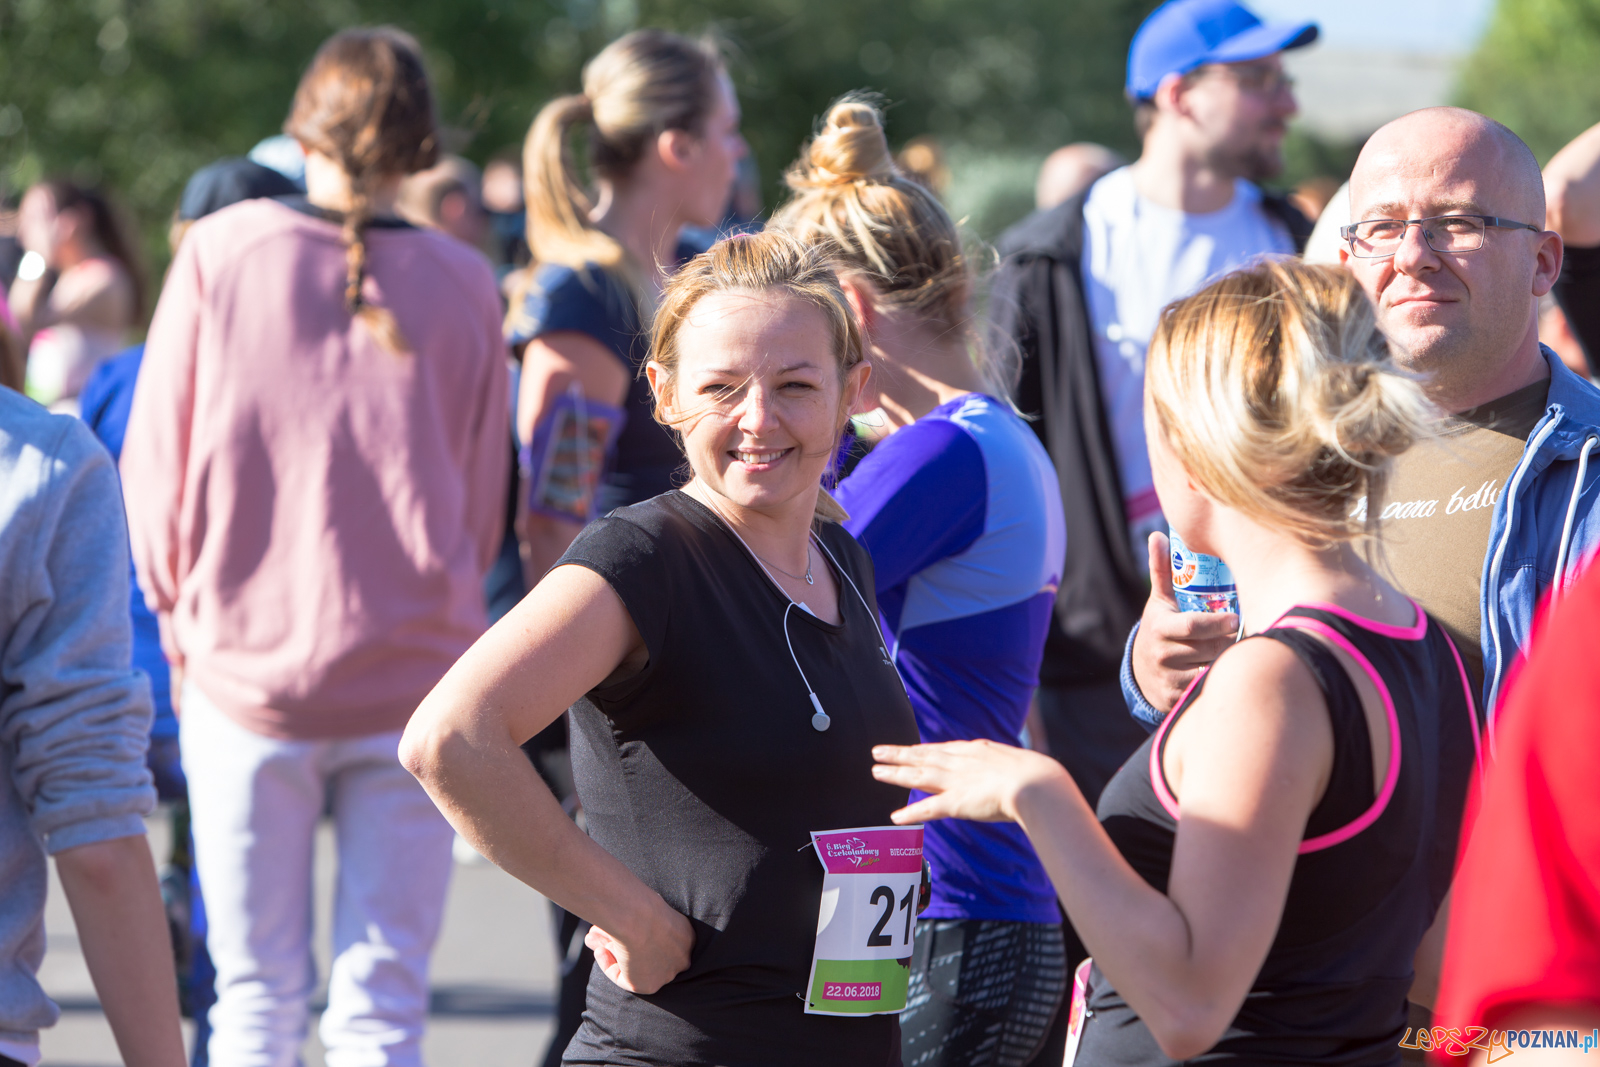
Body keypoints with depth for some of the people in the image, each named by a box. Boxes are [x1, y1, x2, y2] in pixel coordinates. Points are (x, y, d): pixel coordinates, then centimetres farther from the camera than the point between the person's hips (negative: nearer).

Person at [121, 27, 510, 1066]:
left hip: (246, 669, 0)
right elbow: (485, 500, 7)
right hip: (412, 677, 0)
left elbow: (155, 471, 1)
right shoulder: (462, 283, -1)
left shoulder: (222, 252, -4)